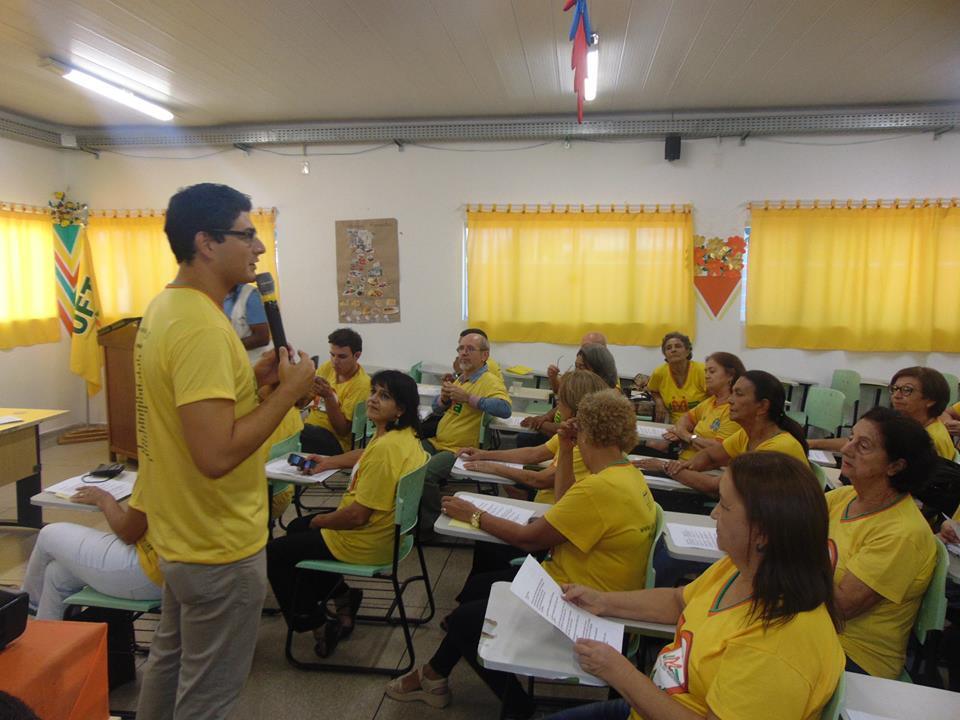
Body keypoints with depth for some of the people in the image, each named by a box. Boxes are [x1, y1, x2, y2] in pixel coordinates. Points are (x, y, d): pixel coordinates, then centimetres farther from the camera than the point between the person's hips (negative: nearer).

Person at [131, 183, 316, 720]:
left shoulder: (166, 308, 5)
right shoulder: (201, 326, -26)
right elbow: (216, 454, -32)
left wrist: (253, 379, 2)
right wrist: (289, 391, -21)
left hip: (182, 534, 10)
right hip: (220, 547, -10)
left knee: (169, 666, 27)